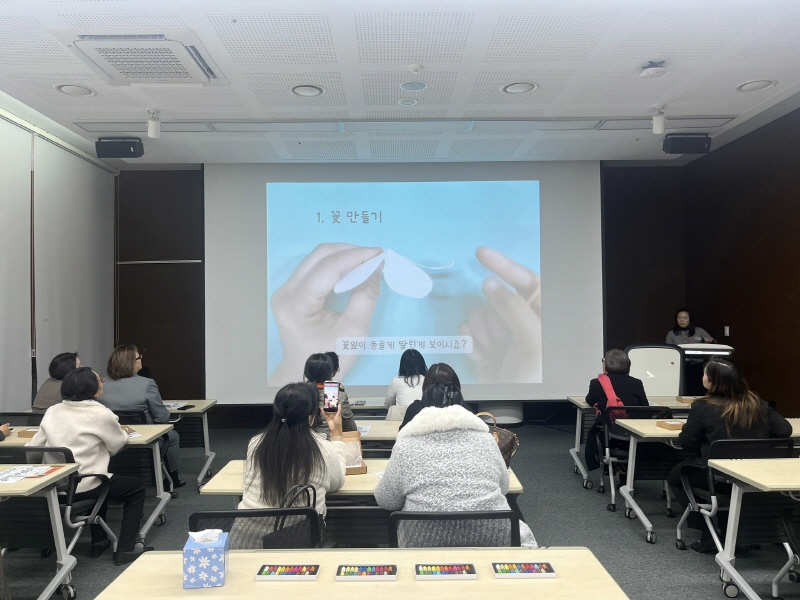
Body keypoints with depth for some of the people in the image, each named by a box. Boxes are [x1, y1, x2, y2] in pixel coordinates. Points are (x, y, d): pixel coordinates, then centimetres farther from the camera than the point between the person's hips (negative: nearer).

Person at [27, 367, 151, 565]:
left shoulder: (52, 411, 5)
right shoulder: (101, 414, -12)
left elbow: (34, 445, 7)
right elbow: (117, 445, 2)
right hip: (81, 487, -7)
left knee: (102, 480, 35)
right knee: (136, 487, 15)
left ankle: (98, 542, 35)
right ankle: (126, 549, 7)